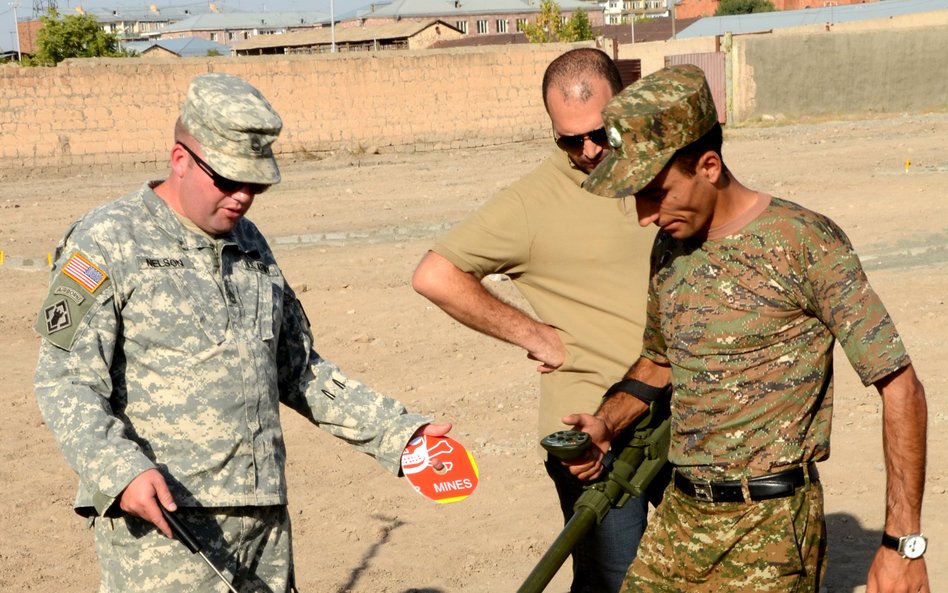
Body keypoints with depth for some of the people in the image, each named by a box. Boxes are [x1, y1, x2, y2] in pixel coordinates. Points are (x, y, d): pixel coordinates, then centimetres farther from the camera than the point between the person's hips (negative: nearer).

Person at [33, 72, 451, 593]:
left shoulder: (251, 246, 16)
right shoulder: (107, 242, -3)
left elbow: (301, 372, 23)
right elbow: (65, 383, -9)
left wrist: (395, 432, 15)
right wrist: (121, 469, -25)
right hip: (160, 522, -6)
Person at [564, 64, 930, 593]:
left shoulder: (803, 241, -14)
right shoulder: (670, 247, 6)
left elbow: (901, 389, -14)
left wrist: (904, 543, -16)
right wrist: (608, 423, 4)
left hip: (769, 529, -6)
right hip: (679, 516, 6)